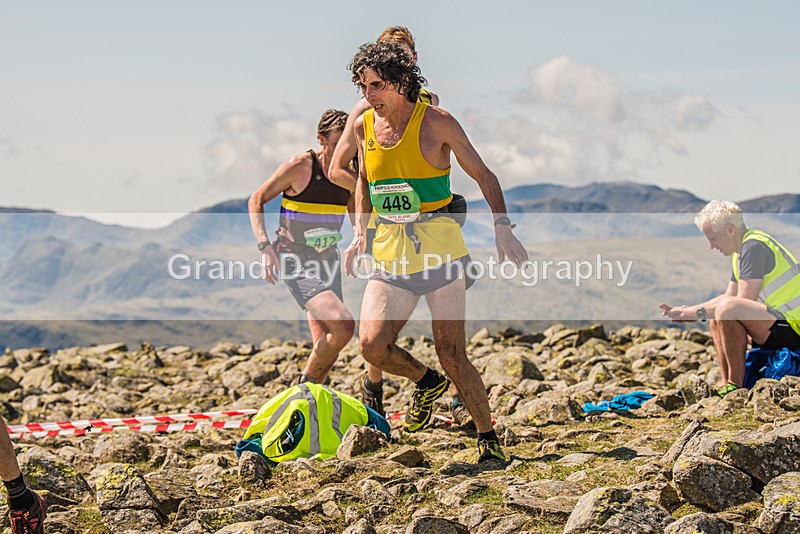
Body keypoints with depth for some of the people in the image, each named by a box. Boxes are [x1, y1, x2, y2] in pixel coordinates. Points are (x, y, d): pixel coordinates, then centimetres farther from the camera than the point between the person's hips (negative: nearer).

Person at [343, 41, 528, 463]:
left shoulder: (436, 123, -6)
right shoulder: (364, 126, 7)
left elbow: (483, 175, 1)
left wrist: (502, 228, -11)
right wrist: (360, 233, 14)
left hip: (438, 248, -4)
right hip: (390, 253, 4)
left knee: (452, 356, -6)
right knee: (371, 344, -13)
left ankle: (488, 438, 11)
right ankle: (426, 383, 17)